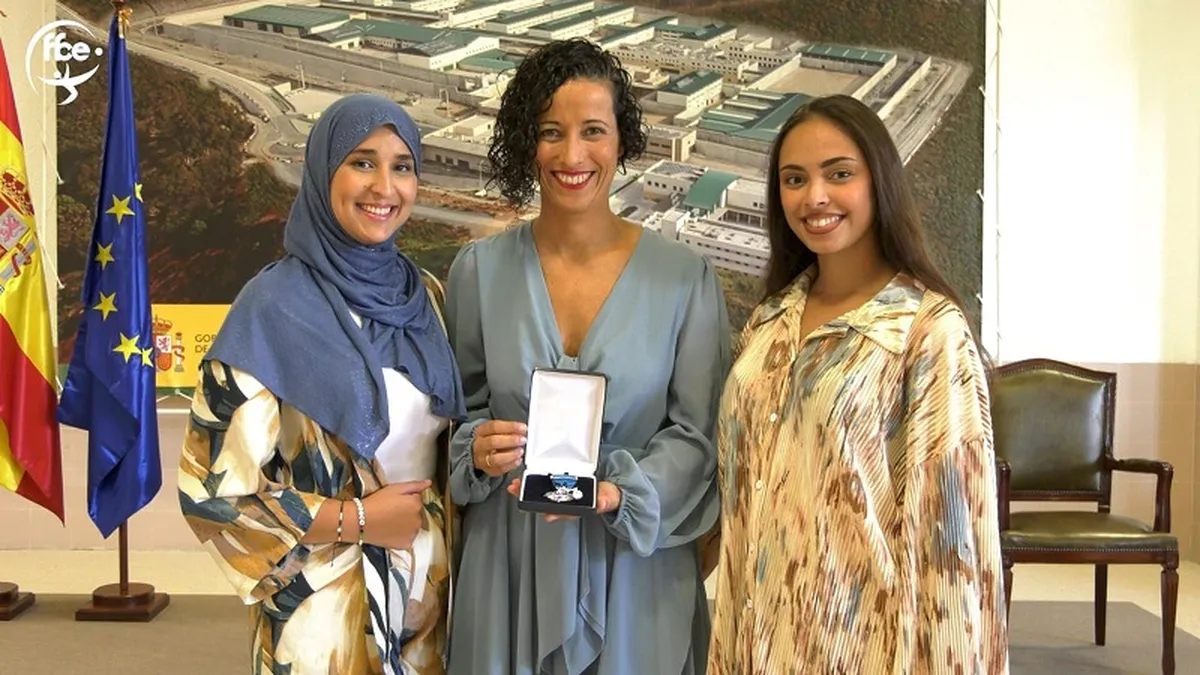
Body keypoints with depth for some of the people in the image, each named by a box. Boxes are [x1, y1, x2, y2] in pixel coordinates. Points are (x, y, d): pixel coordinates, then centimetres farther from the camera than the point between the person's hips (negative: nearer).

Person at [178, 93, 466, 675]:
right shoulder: (275, 306, -15)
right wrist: (357, 519, -16)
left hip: (428, 582, 5)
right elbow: (212, 485, -16)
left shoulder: (424, 294, 2)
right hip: (325, 603, -5)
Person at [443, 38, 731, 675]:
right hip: (508, 560, 1)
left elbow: (697, 433, -4)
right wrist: (477, 450, -13)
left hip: (635, 561, -1)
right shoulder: (479, 269, 0)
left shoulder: (685, 277, -5)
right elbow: (458, 409, 8)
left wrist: (619, 492, -20)